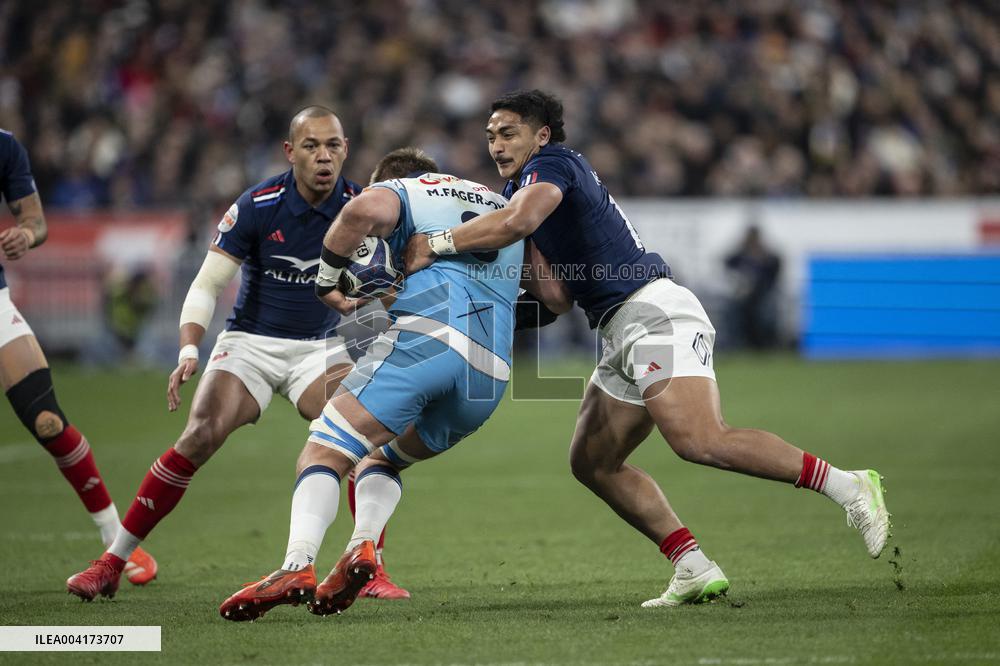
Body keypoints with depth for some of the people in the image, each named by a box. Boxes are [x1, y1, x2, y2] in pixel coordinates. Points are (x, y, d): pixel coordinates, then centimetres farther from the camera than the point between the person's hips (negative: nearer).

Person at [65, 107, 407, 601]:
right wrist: (189, 351, -26)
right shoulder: (257, 206, -15)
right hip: (250, 342, -2)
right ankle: (110, 564, -12)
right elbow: (206, 285, -12)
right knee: (199, 439, -21)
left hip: (322, 347, 2)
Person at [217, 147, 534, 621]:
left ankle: (297, 566, -31)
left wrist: (326, 281, 6)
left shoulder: (401, 190, 19)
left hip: (427, 334, -6)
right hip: (493, 373, 6)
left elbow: (366, 209, -8)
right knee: (382, 459, 24)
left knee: (322, 454, -6)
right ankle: (363, 546, -5)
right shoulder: (501, 203, 35)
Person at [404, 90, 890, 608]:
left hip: (654, 312, -11)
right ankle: (694, 570, -1)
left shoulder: (553, 164, -4)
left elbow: (519, 220, -26)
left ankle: (848, 486, -24)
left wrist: (436, 244, -17)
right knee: (592, 462, 7)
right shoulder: (519, 186, 26)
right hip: (624, 334, 11)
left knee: (701, 440, -27)